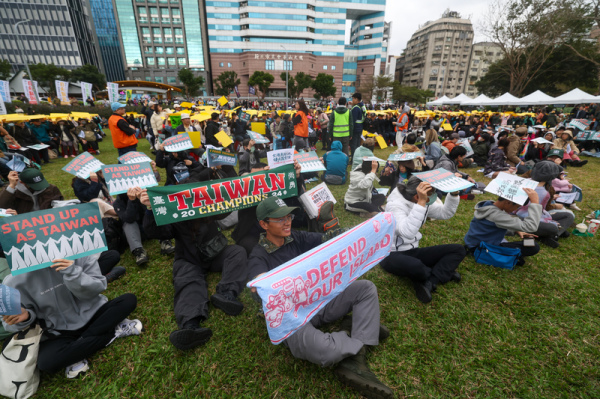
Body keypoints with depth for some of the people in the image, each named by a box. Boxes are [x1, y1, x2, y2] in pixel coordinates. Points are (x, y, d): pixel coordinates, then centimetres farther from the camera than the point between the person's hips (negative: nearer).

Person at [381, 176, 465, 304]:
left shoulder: (425, 202, 1)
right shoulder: (395, 205, -23)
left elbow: (445, 213, 7)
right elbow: (407, 232, -38)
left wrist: (454, 194, -7)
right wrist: (421, 203, -40)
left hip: (413, 252, 8)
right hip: (392, 255, -7)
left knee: (459, 250, -2)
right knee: (416, 266, -40)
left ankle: (428, 283, -18)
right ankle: (444, 272, -3)